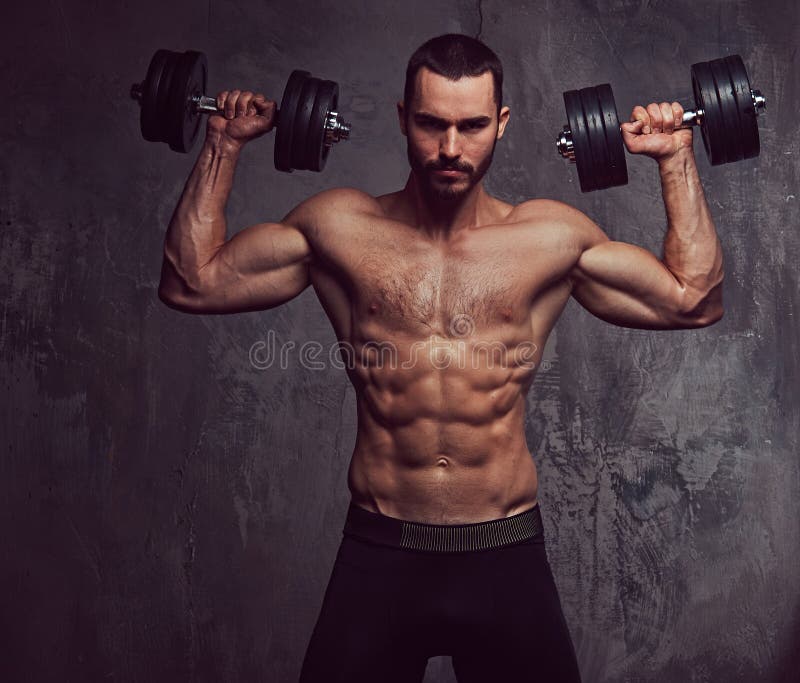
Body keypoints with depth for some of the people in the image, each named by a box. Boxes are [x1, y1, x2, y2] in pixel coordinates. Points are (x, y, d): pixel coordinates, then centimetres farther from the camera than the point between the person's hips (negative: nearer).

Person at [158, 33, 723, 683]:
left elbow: (695, 299, 8)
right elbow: (190, 282, 5)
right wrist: (224, 146, 5)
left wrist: (677, 158, 7)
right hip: (376, 557, 0)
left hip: (508, 558, 1)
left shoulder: (553, 236, 2)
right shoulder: (338, 227, 1)